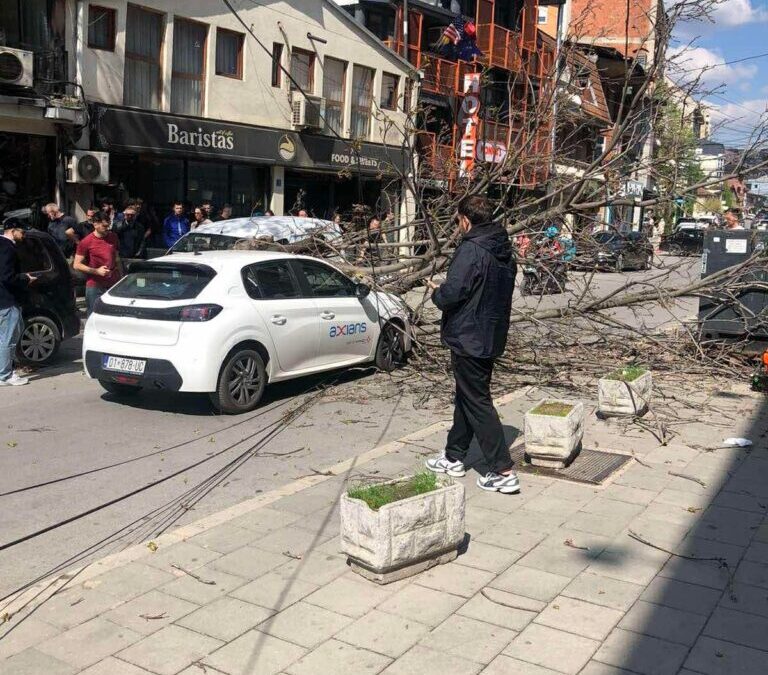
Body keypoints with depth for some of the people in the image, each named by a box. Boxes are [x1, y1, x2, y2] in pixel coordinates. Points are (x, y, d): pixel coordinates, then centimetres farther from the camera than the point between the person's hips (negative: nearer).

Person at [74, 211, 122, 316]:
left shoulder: (113, 237, 7)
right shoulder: (86, 242, -8)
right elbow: (77, 265, -7)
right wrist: (96, 271, -16)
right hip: (95, 287, -4)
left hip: (113, 285, 4)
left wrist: (120, 277, 15)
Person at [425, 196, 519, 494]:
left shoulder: (471, 250, -20)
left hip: (468, 338, -9)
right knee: (466, 397, 19)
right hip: (492, 337, 9)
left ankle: (503, 472, 0)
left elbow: (451, 294, -25)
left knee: (477, 403, -2)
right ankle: (454, 457, 31)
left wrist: (436, 291, -2)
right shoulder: (504, 251, 8)